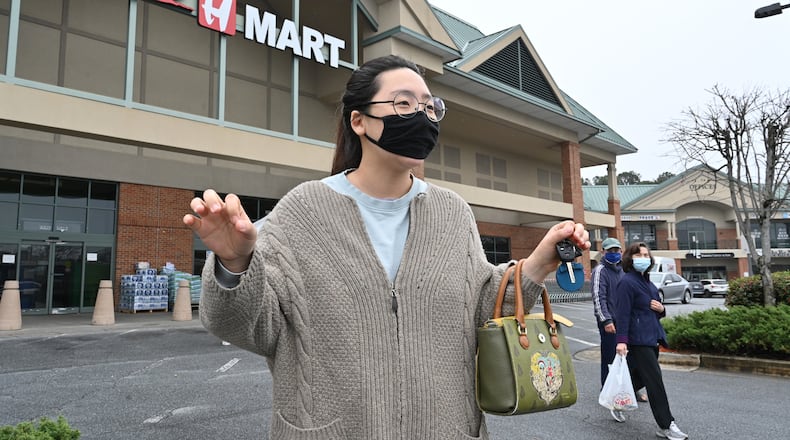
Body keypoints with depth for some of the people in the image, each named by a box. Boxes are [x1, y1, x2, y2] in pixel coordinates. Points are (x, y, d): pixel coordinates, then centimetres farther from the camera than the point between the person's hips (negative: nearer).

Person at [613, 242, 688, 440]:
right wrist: (621, 340, -24)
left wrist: (661, 309, 2)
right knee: (655, 381, -7)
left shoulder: (647, 282, 16)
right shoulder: (627, 282, -11)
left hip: (651, 338, 9)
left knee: (639, 377, 15)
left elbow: (656, 310, 26)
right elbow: (622, 314, -18)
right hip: (638, 340, -9)